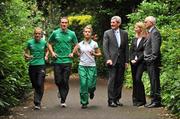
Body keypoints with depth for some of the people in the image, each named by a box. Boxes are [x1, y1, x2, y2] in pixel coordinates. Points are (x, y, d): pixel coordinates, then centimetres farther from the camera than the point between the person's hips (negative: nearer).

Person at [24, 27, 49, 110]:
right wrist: (27, 56, -8)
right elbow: (25, 52, 13)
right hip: (32, 65, 1)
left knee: (40, 84, -13)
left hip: (41, 65, -1)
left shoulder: (44, 42, 5)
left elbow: (47, 50, 24)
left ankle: (37, 102, -11)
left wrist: (46, 56, 6)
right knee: (34, 85, 8)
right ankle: (37, 102, 25)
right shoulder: (30, 42, 3)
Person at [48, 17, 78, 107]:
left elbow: (76, 45, 16)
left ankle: (63, 100, 5)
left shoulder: (72, 34, 4)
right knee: (58, 80, 1)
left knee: (65, 81, -2)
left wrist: (73, 53, 2)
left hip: (67, 60, 0)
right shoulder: (55, 33, 3)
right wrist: (52, 52, 1)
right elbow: (49, 43, 15)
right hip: (57, 61, 0)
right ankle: (60, 90, 35)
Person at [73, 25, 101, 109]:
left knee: (90, 85, -5)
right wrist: (78, 54, 6)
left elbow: (99, 53, 6)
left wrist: (94, 54, -11)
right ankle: (84, 102, 5)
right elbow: (74, 51, 21)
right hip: (82, 66, 1)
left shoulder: (94, 44, 1)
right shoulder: (80, 44, 6)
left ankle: (91, 92, 33)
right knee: (83, 84, -5)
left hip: (91, 66, -1)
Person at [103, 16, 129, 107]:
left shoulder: (124, 34, 11)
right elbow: (105, 47, -1)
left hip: (121, 61, 3)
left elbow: (126, 48, 11)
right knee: (112, 80, -7)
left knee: (120, 81, 5)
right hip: (112, 60, -3)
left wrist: (126, 61, 5)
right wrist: (108, 59, -12)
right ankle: (111, 100, -4)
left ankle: (117, 99, 13)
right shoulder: (107, 33, 4)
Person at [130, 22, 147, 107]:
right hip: (133, 62, 6)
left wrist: (137, 60, -12)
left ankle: (141, 100, -6)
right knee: (134, 80, 5)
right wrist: (131, 59, 0)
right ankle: (135, 99, 11)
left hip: (141, 62, -6)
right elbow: (131, 51, 16)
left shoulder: (146, 39, -3)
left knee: (138, 79, -15)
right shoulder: (134, 39, 17)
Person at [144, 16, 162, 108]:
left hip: (153, 62, -10)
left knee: (155, 81, -8)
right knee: (153, 82, 12)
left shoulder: (155, 32, -11)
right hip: (149, 62, 10)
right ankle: (154, 100, 18)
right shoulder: (150, 32, 19)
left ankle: (157, 101, -5)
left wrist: (152, 59, -20)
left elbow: (155, 48, -19)